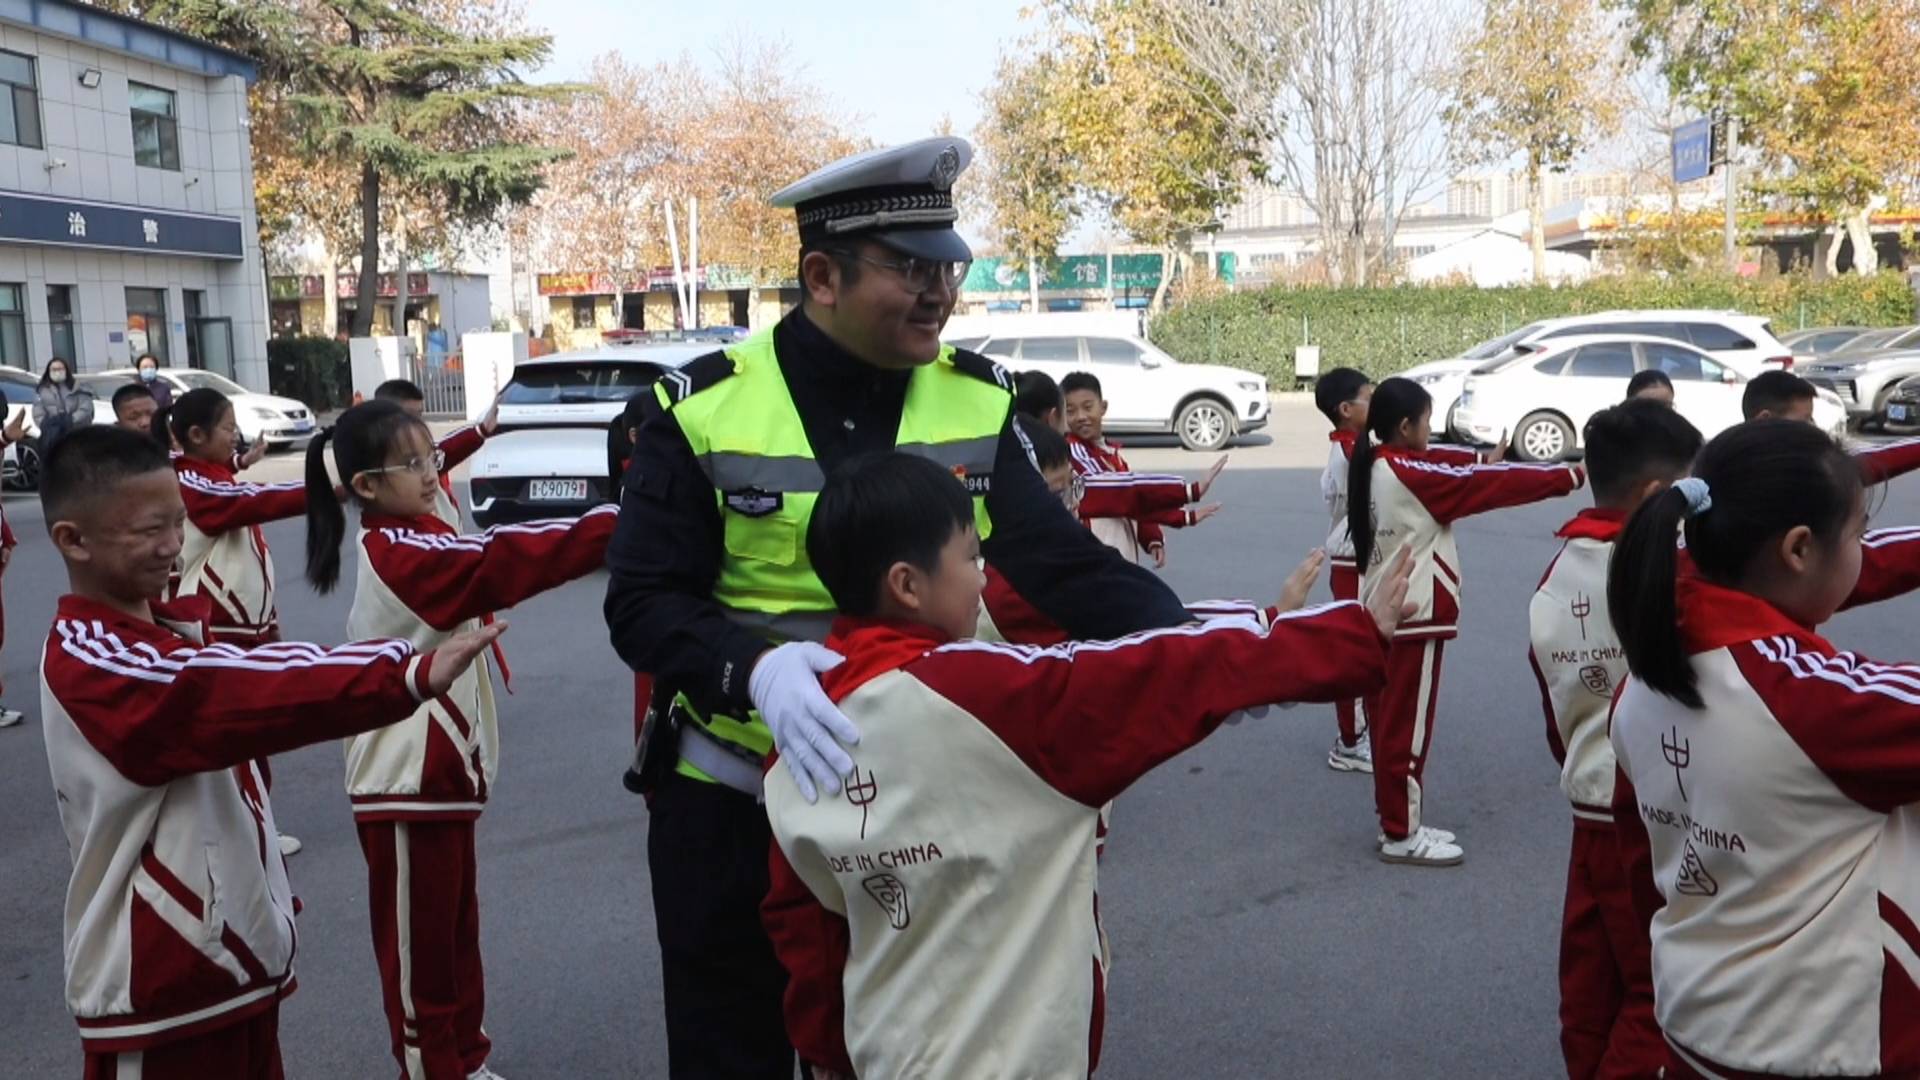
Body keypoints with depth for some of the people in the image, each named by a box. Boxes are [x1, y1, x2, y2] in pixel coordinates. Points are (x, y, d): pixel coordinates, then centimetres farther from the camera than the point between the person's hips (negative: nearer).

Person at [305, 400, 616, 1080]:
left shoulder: (418, 541, 11)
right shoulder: (394, 555, -20)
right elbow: (497, 564, -33)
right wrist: (610, 526, -40)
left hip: (442, 774, 9)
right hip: (407, 785, -9)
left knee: (455, 935, 19)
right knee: (418, 946, 4)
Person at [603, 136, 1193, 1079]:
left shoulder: (975, 401, -4)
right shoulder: (703, 409, -12)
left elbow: (1064, 562, -11)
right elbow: (642, 603, -13)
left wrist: (1183, 641, -30)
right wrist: (754, 669, -33)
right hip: (732, 795, -2)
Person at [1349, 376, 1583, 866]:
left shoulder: (1375, 468, 8)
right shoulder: (1410, 473, -18)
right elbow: (1490, 485, -15)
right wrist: (1569, 475, -9)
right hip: (1413, 617, -9)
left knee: (1389, 722, 14)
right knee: (1407, 727, -1)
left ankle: (1397, 822, 23)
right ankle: (1401, 834, 7)